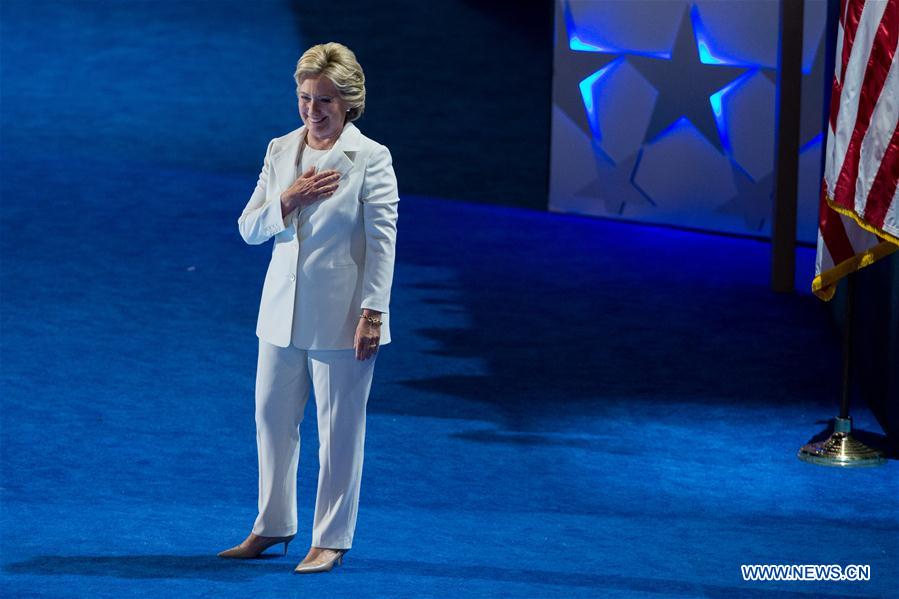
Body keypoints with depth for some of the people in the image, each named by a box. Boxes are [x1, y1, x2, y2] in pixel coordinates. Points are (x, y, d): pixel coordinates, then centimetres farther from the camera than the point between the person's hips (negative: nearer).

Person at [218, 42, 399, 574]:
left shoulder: (371, 159, -8)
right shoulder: (281, 151, 7)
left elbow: (382, 242, -10)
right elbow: (249, 228, 6)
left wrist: (372, 313, -15)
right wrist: (288, 200, -13)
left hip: (340, 319, -5)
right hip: (283, 311, 5)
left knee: (339, 430, 2)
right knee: (272, 417, 11)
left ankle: (331, 539, 11)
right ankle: (273, 526, 26)